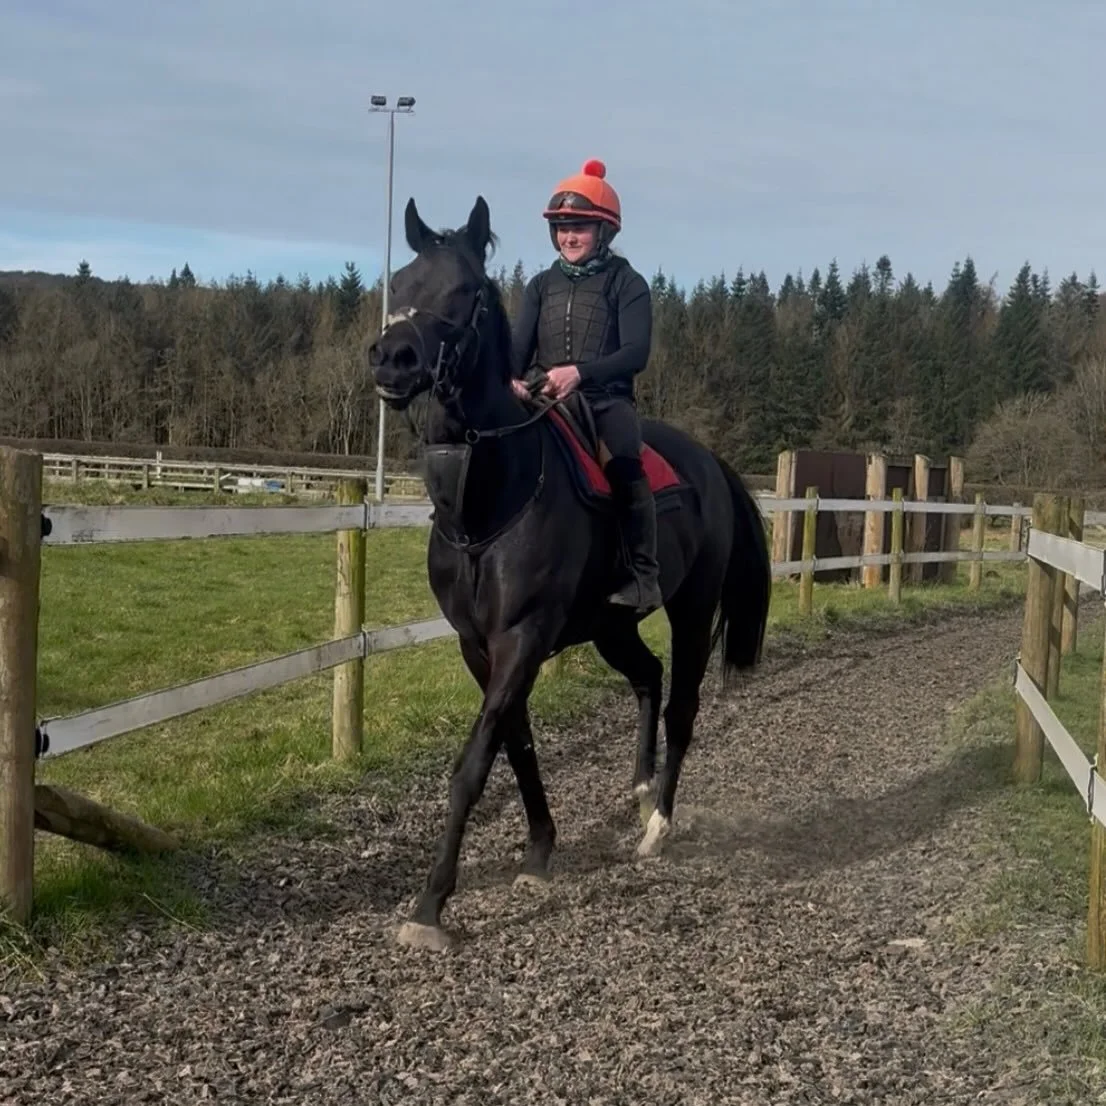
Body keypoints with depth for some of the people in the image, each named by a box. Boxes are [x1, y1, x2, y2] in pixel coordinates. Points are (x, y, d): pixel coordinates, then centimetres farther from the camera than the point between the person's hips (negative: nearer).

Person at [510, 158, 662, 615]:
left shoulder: (626, 283, 3)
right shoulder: (543, 285, 16)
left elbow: (635, 353, -9)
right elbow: (518, 345, 6)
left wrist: (580, 372, -25)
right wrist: (511, 379, -18)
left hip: (606, 400, -4)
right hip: (543, 401, 5)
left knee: (624, 464, -32)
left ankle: (642, 575, -25)